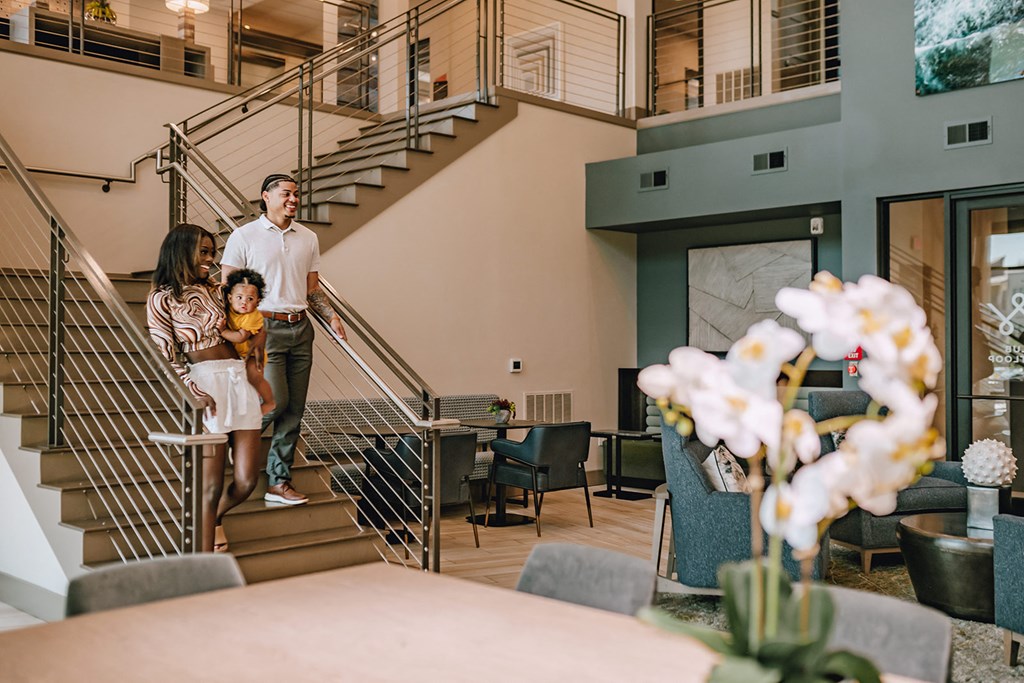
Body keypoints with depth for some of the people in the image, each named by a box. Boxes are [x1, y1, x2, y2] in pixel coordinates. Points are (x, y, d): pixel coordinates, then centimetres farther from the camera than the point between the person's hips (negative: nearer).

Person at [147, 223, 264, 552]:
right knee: (212, 486, -5)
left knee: (246, 480, 2)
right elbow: (164, 356, -4)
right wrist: (193, 392, -15)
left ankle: (215, 517, 35)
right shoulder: (161, 299, 3)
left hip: (241, 380, 6)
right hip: (206, 382, -5)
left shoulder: (215, 290, 19)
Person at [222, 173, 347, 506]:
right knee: (275, 402, -12)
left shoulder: (308, 238, 13)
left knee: (293, 411, 5)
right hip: (265, 328, -5)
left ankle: (279, 482, 14)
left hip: (300, 329, 5)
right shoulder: (244, 236, -2)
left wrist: (332, 316, 1)